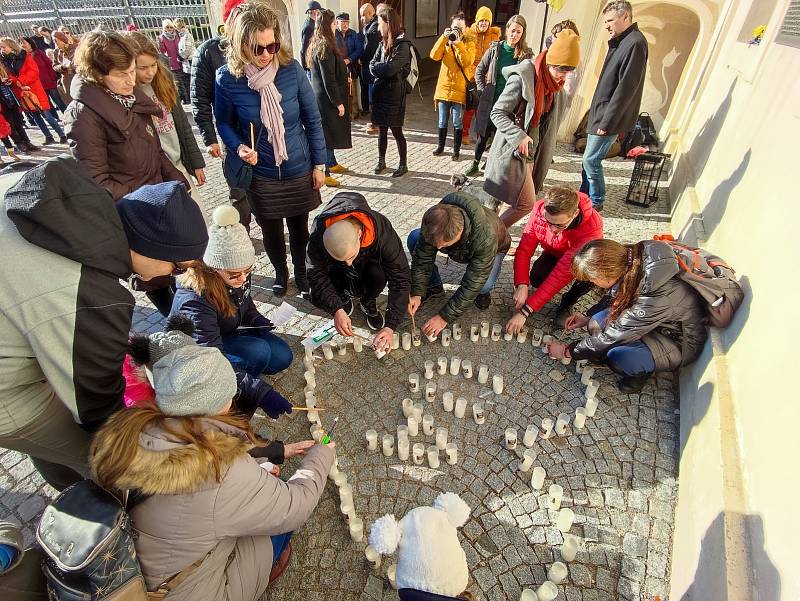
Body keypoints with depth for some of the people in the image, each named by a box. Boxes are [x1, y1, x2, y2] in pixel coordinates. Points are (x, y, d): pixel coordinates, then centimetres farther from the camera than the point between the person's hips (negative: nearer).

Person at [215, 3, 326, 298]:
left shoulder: (291, 69, -11)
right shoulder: (227, 78, -12)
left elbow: (312, 119, -3)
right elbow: (224, 123, 2)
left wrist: (319, 164, -1)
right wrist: (239, 147, -19)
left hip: (299, 170, 0)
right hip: (260, 175, 0)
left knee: (299, 227, 14)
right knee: (271, 230, 15)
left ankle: (301, 271, 40)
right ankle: (280, 272, 42)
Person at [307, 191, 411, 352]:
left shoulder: (382, 232, -39)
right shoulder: (318, 234, -37)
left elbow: (401, 279, -36)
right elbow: (317, 275, -27)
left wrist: (390, 326, -41)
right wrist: (336, 310, -41)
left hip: (368, 264, 0)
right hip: (338, 272, 1)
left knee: (379, 275, -35)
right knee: (318, 297, -26)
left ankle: (368, 302, -1)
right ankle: (344, 296, 10)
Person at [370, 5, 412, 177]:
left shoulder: (403, 45, -12)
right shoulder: (383, 43, 11)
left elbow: (390, 68, -21)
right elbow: (372, 66, 5)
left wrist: (377, 66, -4)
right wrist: (383, 69, -14)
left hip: (394, 93, -7)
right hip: (380, 91, 7)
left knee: (396, 131, 1)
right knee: (382, 130, 12)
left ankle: (403, 165, 14)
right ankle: (381, 161, 25)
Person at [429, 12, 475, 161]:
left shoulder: (469, 43, -1)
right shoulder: (445, 41, 6)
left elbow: (467, 62, -17)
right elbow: (434, 56, -10)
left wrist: (458, 43, -22)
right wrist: (443, 37, -16)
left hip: (459, 89, -3)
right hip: (443, 87, 3)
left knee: (457, 123, 3)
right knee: (442, 122, 11)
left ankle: (456, 150, 15)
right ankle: (440, 146, 27)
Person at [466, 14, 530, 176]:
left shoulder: (526, 54, -3)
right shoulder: (495, 49, 0)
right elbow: (479, 71, 9)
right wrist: (483, 90, 2)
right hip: (490, 101, 1)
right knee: (483, 134, 10)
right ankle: (475, 164, 26)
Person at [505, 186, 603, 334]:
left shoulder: (591, 227, -40)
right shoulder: (540, 208, -30)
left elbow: (562, 272, -42)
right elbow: (524, 249, -26)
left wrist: (525, 311, -44)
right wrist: (522, 285, -42)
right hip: (554, 254, 2)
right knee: (537, 278, -29)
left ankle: (566, 304, -5)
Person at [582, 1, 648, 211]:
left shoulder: (635, 43, -16)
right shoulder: (620, 42, 14)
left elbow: (626, 88, -21)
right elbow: (609, 82, 16)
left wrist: (607, 121, -21)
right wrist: (598, 116, 12)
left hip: (610, 116, -9)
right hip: (601, 113, 9)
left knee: (591, 159, -6)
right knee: (591, 158, 13)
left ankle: (596, 202, 8)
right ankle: (585, 195, 24)